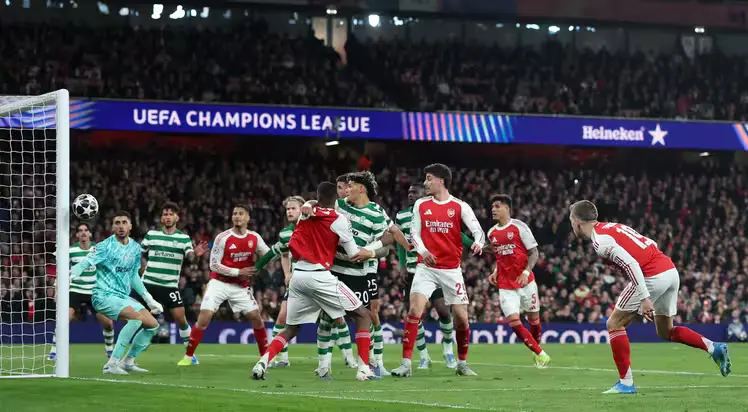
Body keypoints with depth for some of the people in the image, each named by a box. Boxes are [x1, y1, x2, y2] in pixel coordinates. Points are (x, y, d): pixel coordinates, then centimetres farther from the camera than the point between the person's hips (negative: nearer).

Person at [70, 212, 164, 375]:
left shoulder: (135, 248, 9)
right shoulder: (106, 247, -12)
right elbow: (85, 263, -22)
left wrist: (148, 299, 19)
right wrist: (72, 273, -44)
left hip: (124, 297, 8)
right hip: (104, 295, -8)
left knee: (153, 325, 3)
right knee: (136, 318, -30)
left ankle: (128, 362, 17)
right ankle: (111, 364, -27)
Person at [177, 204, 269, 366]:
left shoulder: (254, 238, -2)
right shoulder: (223, 238, -13)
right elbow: (214, 265, -12)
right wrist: (238, 272, -17)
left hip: (241, 286, 4)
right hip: (219, 283, -4)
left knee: (256, 317, 0)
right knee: (204, 317, -16)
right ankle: (188, 356, -8)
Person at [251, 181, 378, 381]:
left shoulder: (306, 213, 8)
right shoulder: (339, 220, -5)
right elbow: (354, 254, -1)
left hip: (298, 274, 5)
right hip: (320, 275, -5)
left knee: (290, 329, 18)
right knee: (363, 316, 7)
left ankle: (263, 362, -4)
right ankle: (364, 369, -3)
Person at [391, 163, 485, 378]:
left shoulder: (460, 207, -2)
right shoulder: (421, 205, 6)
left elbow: (478, 231, -8)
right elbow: (414, 233, 7)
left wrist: (478, 243, -32)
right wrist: (422, 250, -14)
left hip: (452, 269, -1)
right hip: (426, 267, 1)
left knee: (461, 316, 0)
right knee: (414, 310, -16)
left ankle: (462, 364, 20)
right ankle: (406, 364, -15)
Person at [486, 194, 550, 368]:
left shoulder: (519, 226, -6)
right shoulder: (491, 233, 9)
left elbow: (534, 253, -6)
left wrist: (526, 271, -19)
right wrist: (495, 272, 6)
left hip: (525, 282, -3)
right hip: (505, 285, 3)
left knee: (533, 318, 8)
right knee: (513, 321, -12)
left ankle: (537, 349, 33)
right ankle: (540, 354, -3)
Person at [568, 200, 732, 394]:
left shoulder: (600, 240, -9)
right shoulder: (612, 226, 20)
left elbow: (631, 263, -21)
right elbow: (651, 244, 23)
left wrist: (644, 298, -23)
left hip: (652, 276, -9)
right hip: (670, 270, 9)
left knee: (614, 324, 3)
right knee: (665, 332, 22)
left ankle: (626, 382, 2)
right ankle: (714, 348, 9)